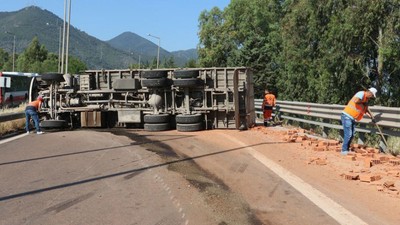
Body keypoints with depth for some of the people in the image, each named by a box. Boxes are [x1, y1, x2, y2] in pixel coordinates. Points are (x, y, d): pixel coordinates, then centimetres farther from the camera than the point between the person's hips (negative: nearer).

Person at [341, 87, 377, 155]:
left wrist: (371, 117, 24)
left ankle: (347, 149, 18)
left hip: (353, 118, 10)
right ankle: (344, 150, -4)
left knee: (352, 135, 10)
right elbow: (356, 101, -33)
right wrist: (362, 103, -15)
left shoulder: (366, 99, 17)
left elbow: (365, 110, 29)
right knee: (348, 134, -11)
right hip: (347, 116, -10)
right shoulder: (361, 93, -13)